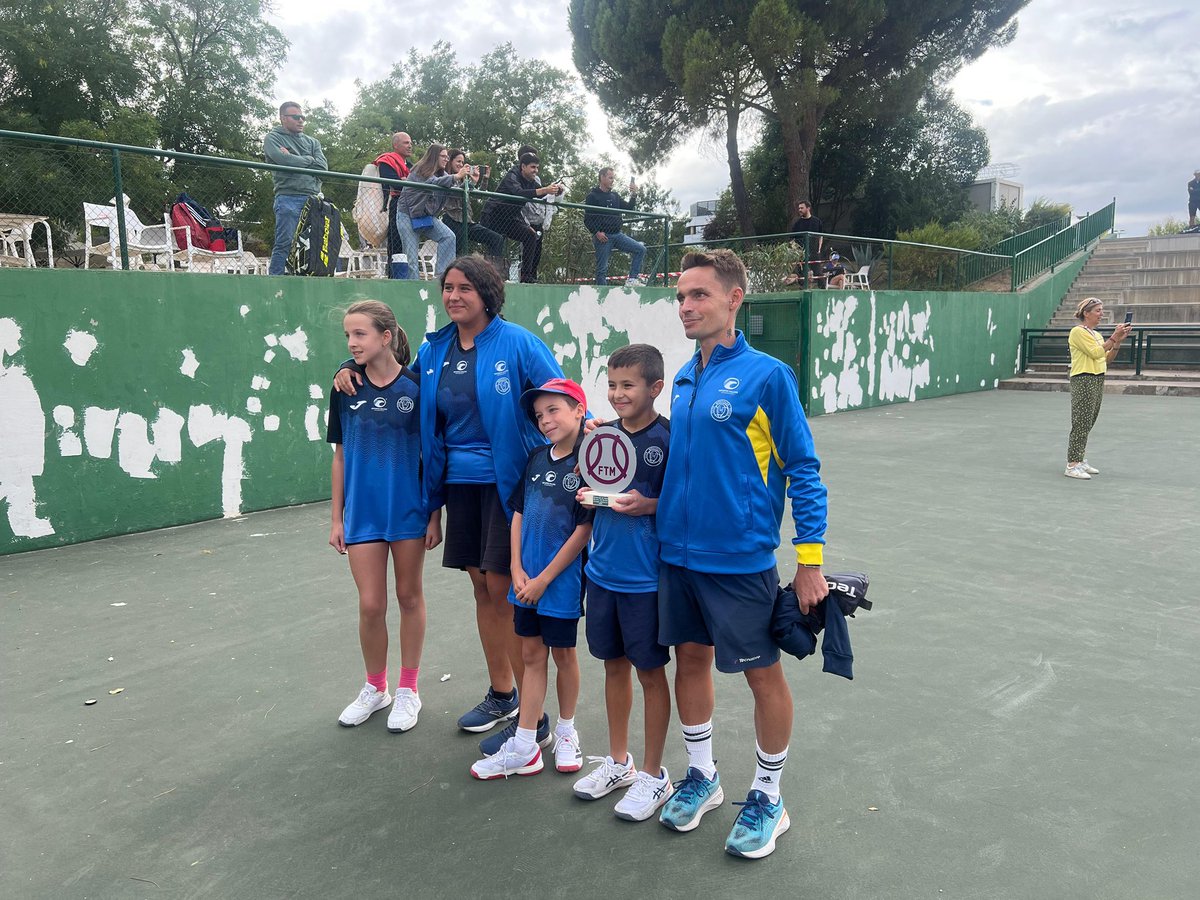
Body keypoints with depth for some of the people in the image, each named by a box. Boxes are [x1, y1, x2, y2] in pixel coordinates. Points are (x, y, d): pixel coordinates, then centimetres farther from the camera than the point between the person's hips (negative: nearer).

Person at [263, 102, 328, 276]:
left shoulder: (312, 142, 23)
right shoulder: (273, 138, 10)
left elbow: (323, 166, 5)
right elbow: (282, 159, -11)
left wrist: (293, 160, -2)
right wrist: (309, 160, 1)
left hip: (313, 198, 5)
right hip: (288, 197, -5)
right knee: (284, 244, -11)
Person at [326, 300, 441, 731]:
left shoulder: (416, 386, -8)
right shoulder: (346, 388, 0)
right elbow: (341, 456, 6)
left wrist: (435, 515, -4)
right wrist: (336, 517, 6)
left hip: (409, 511, -2)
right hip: (362, 513, 2)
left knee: (409, 597, 10)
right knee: (370, 604, 5)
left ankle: (408, 690, 27)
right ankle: (375, 687, 28)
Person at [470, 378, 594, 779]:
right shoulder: (536, 458, 5)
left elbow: (584, 530, -15)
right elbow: (519, 514, 8)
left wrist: (544, 579, -13)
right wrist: (517, 570, -2)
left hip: (562, 579, -5)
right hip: (527, 580, 5)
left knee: (562, 654, 11)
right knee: (532, 655, 11)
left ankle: (566, 732, 33)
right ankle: (523, 749, 18)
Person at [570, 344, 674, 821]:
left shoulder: (669, 438, -12)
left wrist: (648, 504, -23)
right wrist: (586, 493, -6)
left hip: (646, 578, -5)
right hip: (603, 571, 6)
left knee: (650, 671, 7)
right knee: (614, 665, 17)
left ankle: (652, 774, 24)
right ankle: (618, 761, 35)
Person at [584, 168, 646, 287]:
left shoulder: (615, 196, 18)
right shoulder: (593, 196, -1)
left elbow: (628, 208, 17)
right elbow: (587, 220, -6)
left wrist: (633, 195, 2)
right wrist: (597, 233, -18)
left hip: (617, 235, 6)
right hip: (602, 237, -6)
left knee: (641, 249, -8)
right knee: (602, 269, -5)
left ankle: (632, 279, -9)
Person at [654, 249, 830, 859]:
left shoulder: (767, 375, -12)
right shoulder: (684, 380, 7)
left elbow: (803, 469, -11)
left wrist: (810, 558, -13)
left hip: (740, 557, -6)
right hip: (679, 552, 6)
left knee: (763, 674, 7)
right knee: (690, 659, 16)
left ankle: (768, 798, 27)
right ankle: (701, 776, 37)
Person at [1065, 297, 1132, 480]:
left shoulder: (1097, 334, 18)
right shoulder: (1078, 332, -8)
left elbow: (1108, 358, 15)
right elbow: (1096, 352, -17)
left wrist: (1118, 341, 3)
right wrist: (1114, 337, -16)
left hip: (1098, 381, 9)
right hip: (1083, 381, -8)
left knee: (1087, 424, 10)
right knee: (1081, 424, -10)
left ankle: (1081, 461, 16)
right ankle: (1072, 466, -9)